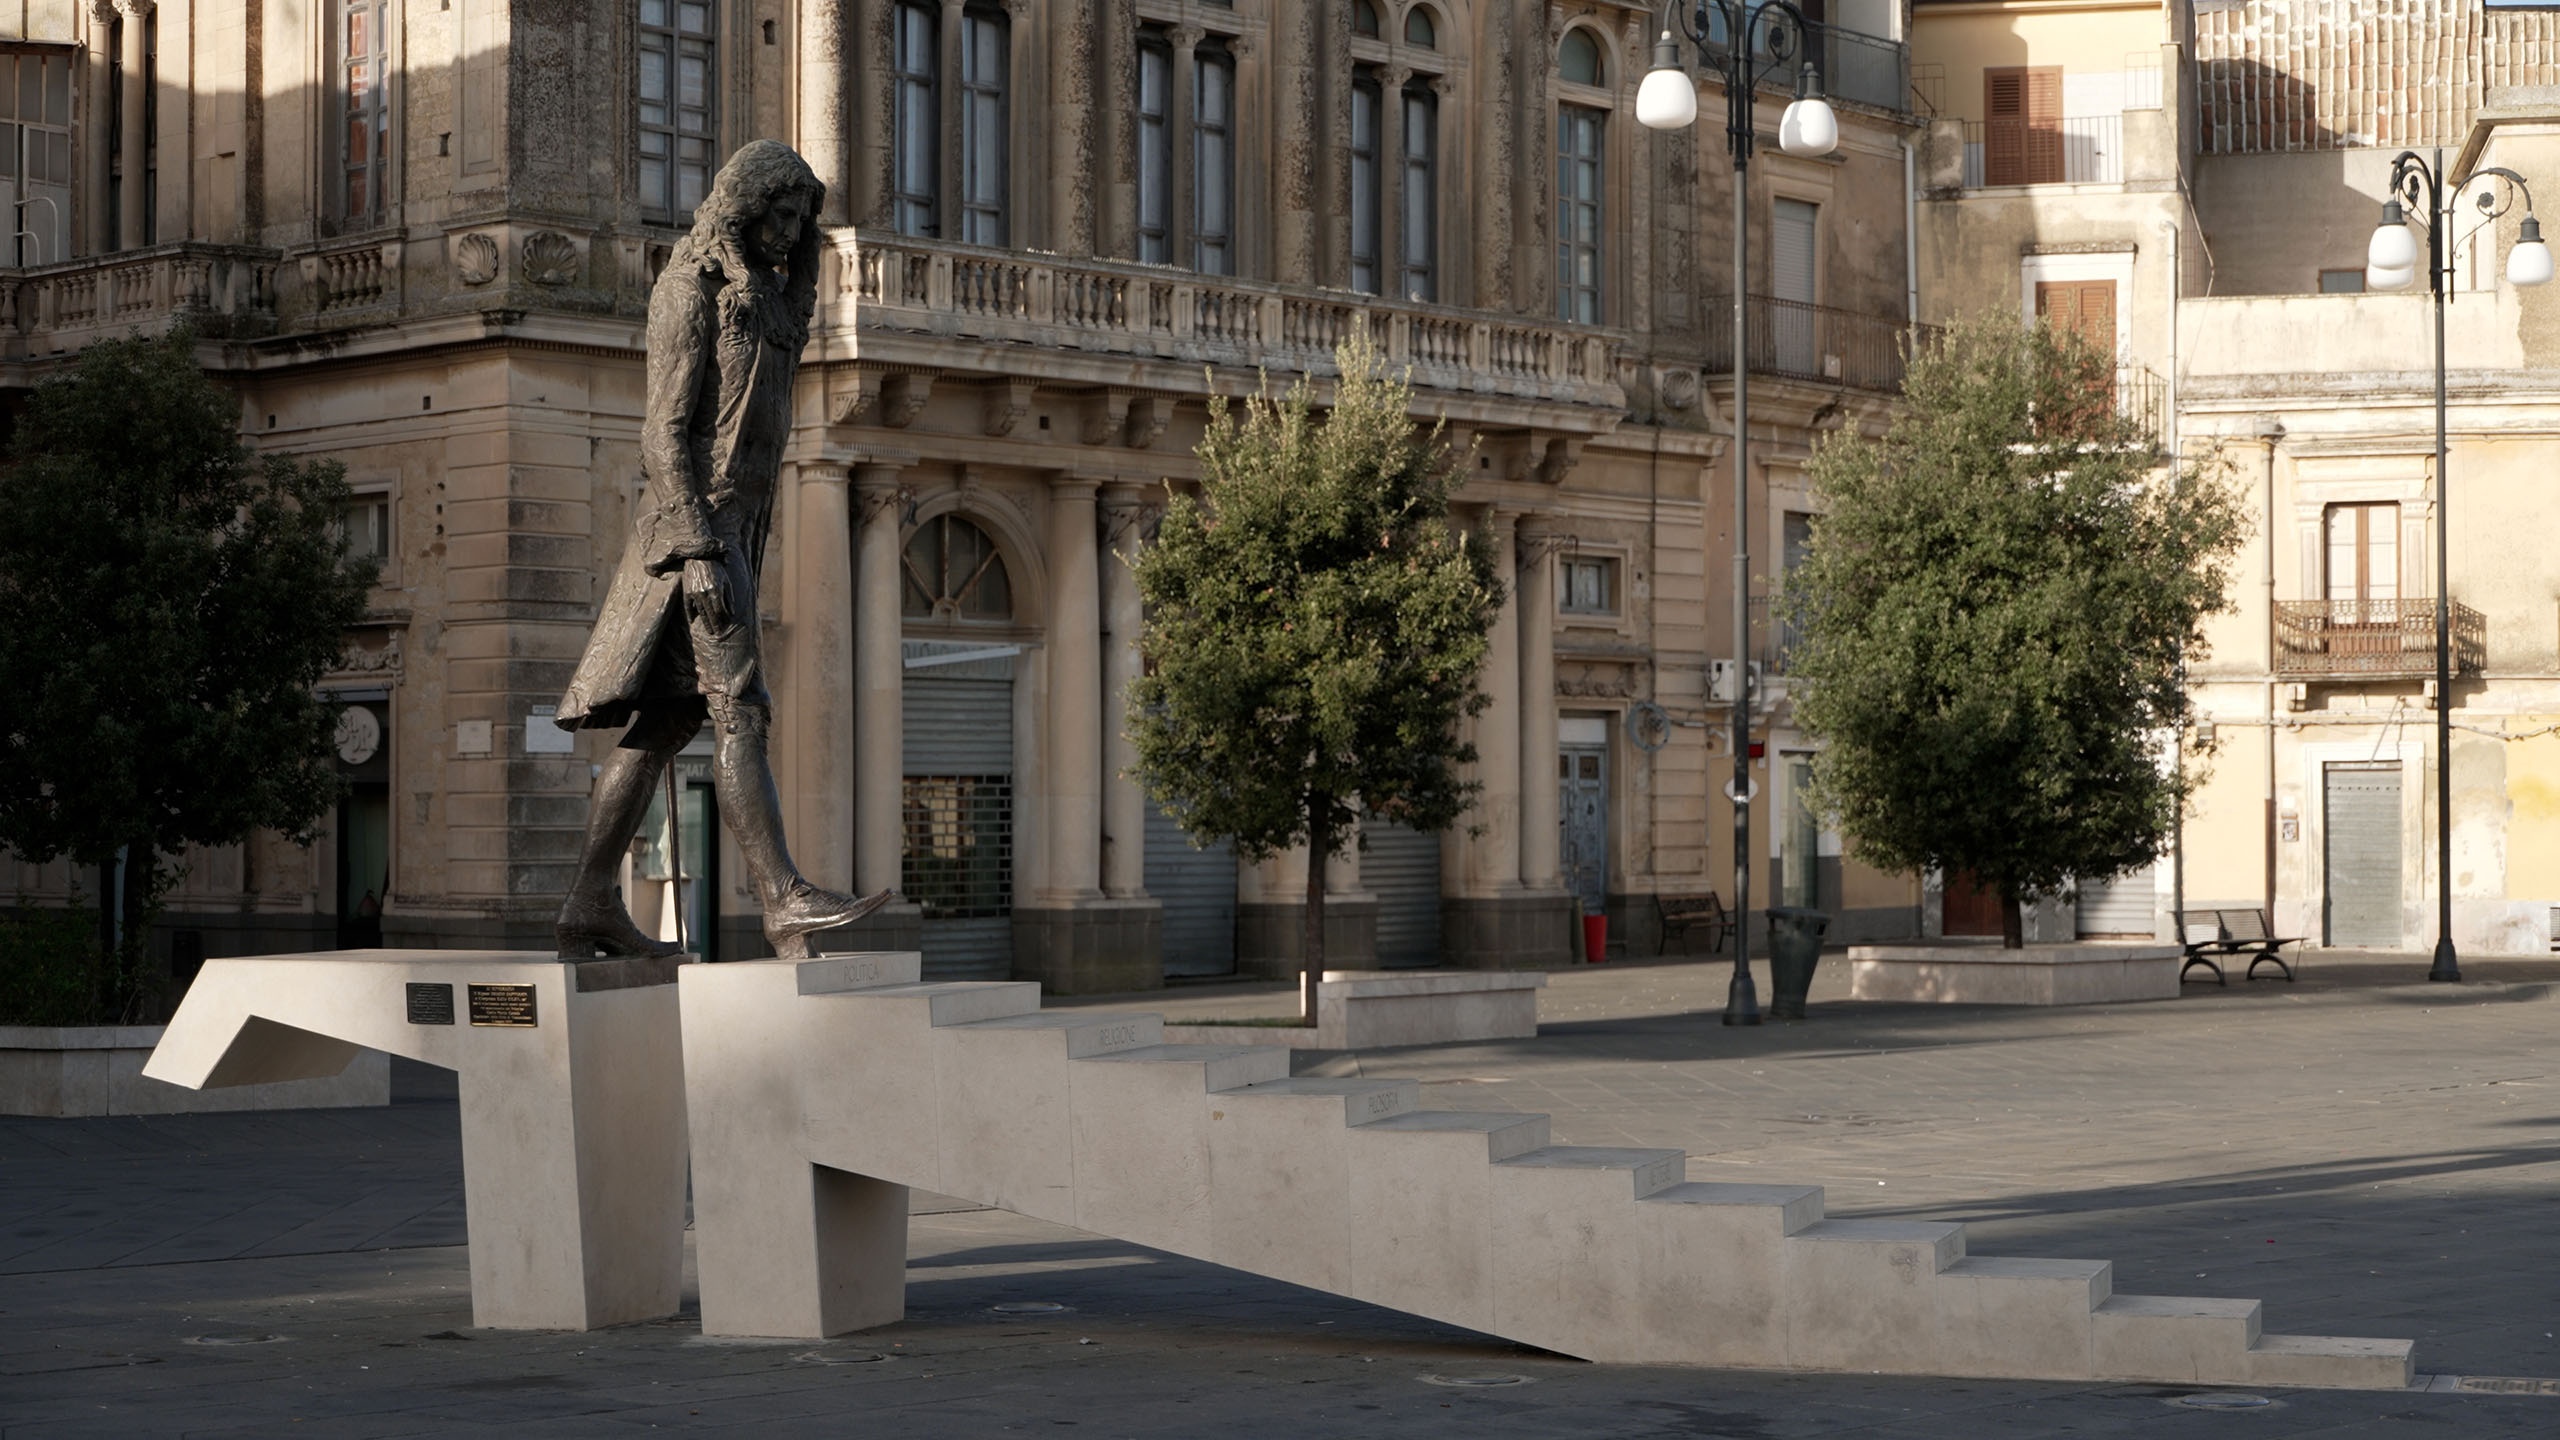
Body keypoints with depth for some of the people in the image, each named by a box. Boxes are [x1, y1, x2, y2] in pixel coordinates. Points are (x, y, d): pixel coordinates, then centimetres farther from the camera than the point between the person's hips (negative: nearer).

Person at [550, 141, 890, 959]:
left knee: (661, 725, 8)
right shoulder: (689, 289, -7)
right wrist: (699, 551, -23)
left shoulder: (758, 298, 21)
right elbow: (665, 430, -14)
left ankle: (590, 908, 10)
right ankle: (785, 902, -26)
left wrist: (746, 553, 20)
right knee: (739, 711, -18)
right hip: (693, 525, -9)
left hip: (733, 528, 9)